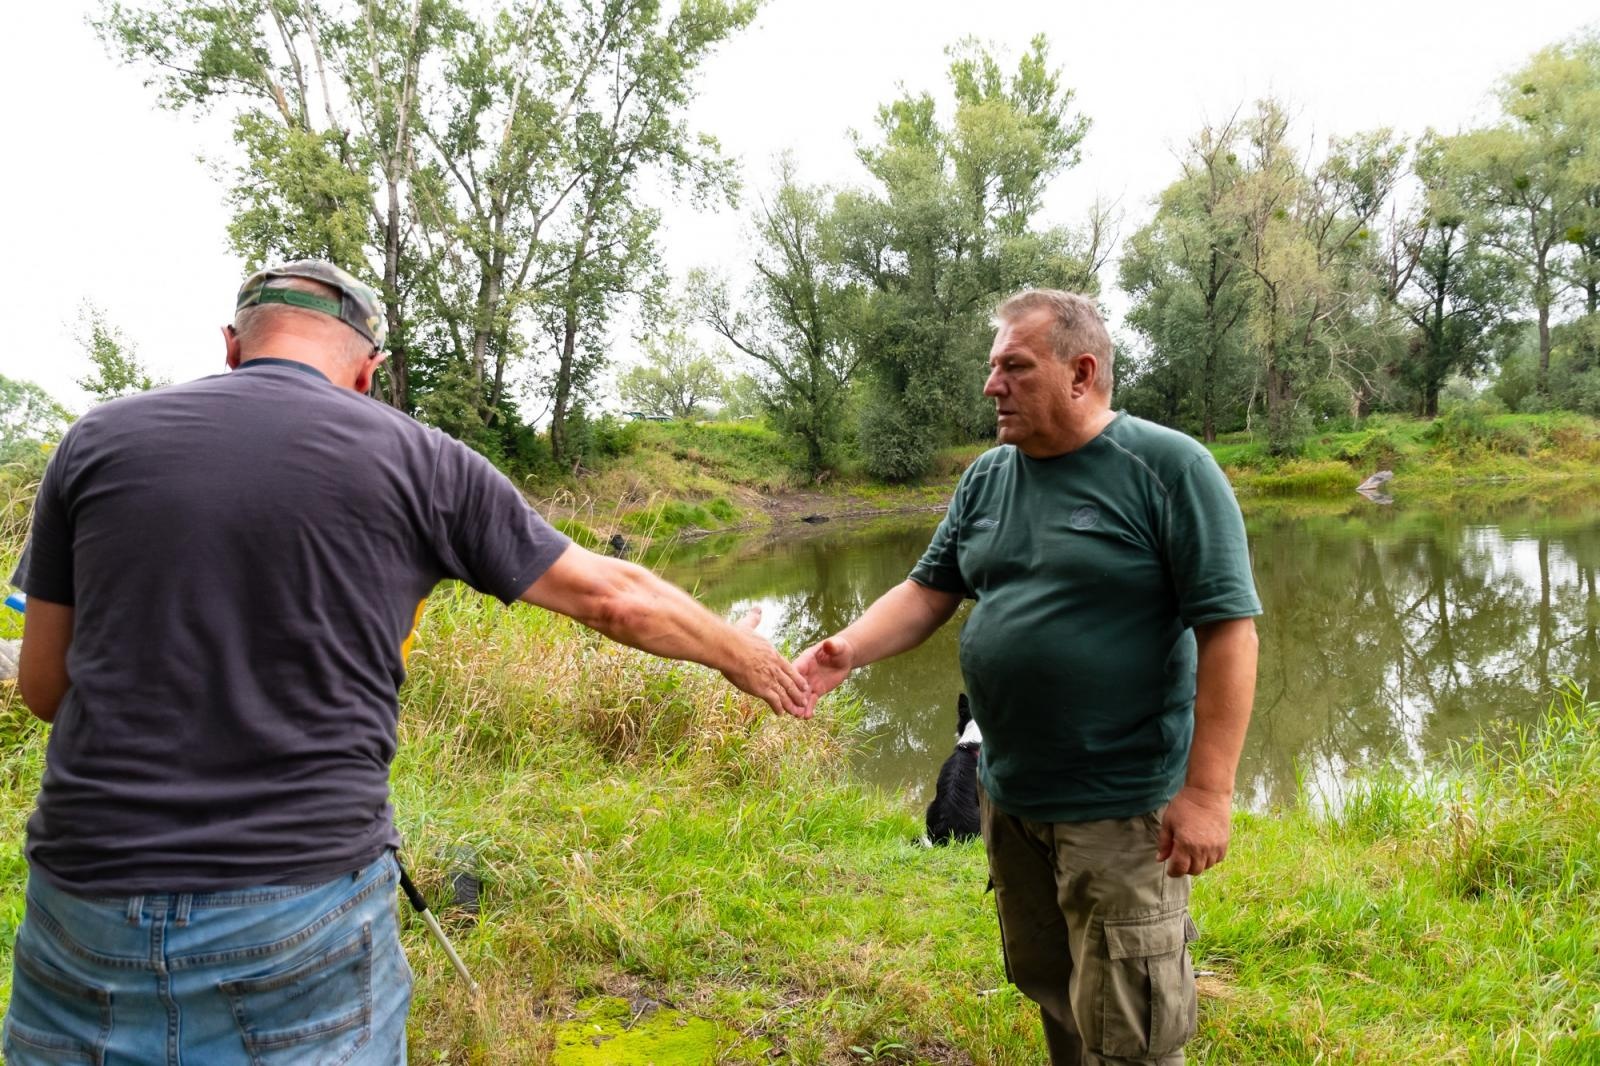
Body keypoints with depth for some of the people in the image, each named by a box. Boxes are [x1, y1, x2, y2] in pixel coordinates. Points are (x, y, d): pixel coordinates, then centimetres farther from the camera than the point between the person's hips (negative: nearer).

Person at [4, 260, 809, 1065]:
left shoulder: (99, 440, 3)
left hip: (90, 909, 3)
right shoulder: (414, 459, -3)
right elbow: (615, 599, 4)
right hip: (305, 907, -2)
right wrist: (741, 654, 20)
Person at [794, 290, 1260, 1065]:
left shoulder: (1169, 469, -12)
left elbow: (1228, 629, -15)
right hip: (1007, 796, 6)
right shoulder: (986, 477, 6)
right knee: (1049, 988, 21)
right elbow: (928, 591, 6)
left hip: (1121, 806, -6)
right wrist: (847, 650, -12)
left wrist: (1207, 789, -18)